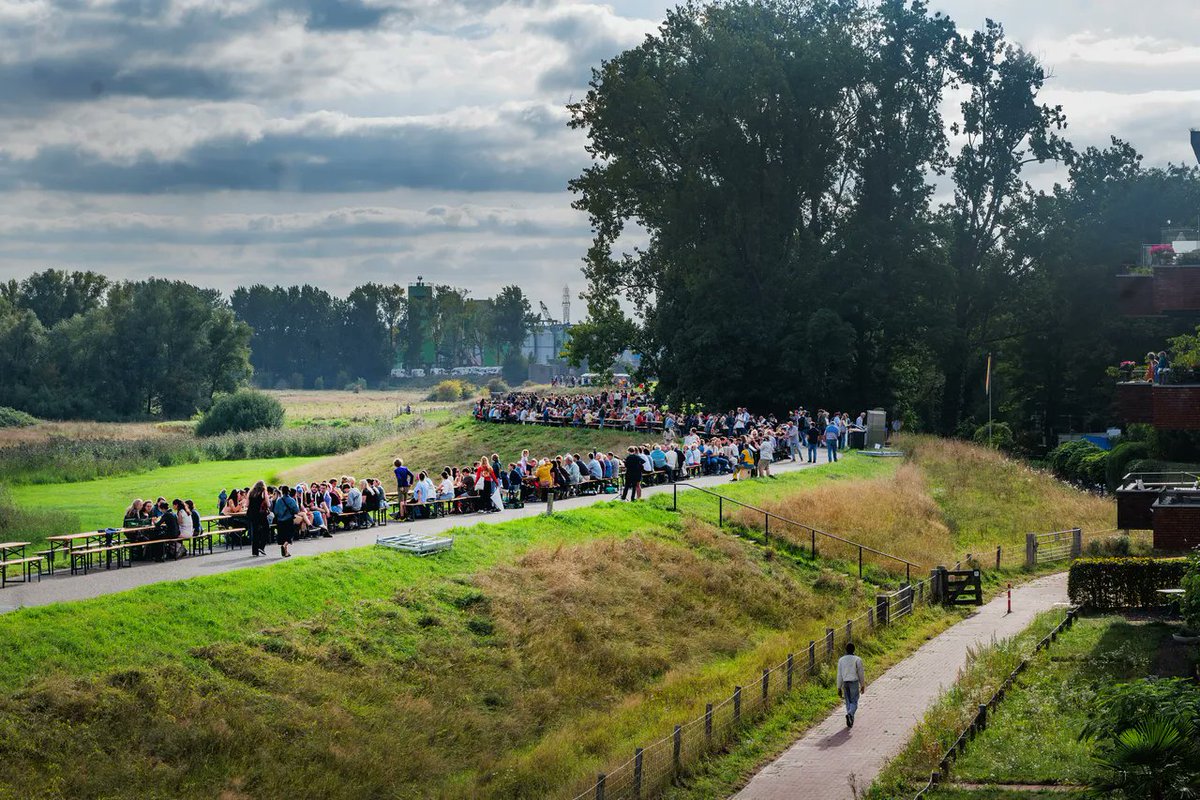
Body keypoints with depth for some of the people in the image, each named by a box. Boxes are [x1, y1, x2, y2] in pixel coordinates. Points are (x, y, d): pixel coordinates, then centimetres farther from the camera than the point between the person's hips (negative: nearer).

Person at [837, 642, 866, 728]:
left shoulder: (841, 660, 0)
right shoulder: (857, 660, -7)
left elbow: (839, 675, 1)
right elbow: (861, 674, -2)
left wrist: (839, 688, 6)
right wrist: (863, 685, 10)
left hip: (845, 683, 3)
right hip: (854, 682, -3)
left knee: (848, 702, 16)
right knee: (854, 702, 2)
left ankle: (850, 721, 17)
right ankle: (850, 714, -27)